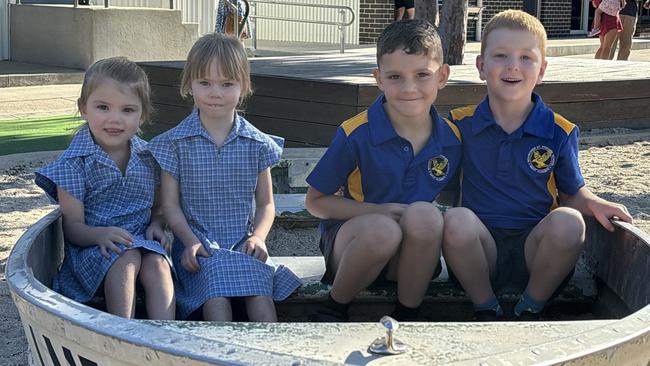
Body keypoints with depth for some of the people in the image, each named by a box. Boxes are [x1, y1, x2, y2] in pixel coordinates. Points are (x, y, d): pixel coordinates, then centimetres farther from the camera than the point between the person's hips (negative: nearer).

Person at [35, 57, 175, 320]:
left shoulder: (148, 157, 6)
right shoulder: (74, 163, -7)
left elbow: (158, 206, 18)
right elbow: (72, 226, -9)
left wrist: (156, 225, -6)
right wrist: (101, 235, -30)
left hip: (142, 241, 3)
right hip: (90, 249, -3)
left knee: (157, 264, -28)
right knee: (125, 259, -33)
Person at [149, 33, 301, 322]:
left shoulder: (257, 144, 8)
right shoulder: (175, 143, 2)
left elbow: (266, 203, 13)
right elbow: (171, 204, 2)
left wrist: (258, 236, -6)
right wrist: (191, 241, -13)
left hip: (244, 243, 2)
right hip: (198, 246, -2)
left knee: (262, 299, -25)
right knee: (216, 299, -30)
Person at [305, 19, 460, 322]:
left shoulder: (451, 139, -3)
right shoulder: (356, 135, -13)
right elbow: (315, 201, -6)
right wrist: (382, 211, -18)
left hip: (410, 258, 3)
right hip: (349, 240, -2)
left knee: (424, 214, -31)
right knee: (381, 229, -37)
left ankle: (406, 317, -11)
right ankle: (333, 309, -8)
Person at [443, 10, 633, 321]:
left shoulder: (559, 132, 5)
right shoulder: (460, 125, 4)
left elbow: (572, 193, 14)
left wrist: (593, 204, -7)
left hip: (535, 250, 1)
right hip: (480, 249, 0)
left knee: (568, 223, -31)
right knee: (456, 220, -33)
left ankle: (529, 312, -6)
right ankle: (486, 312, -7)